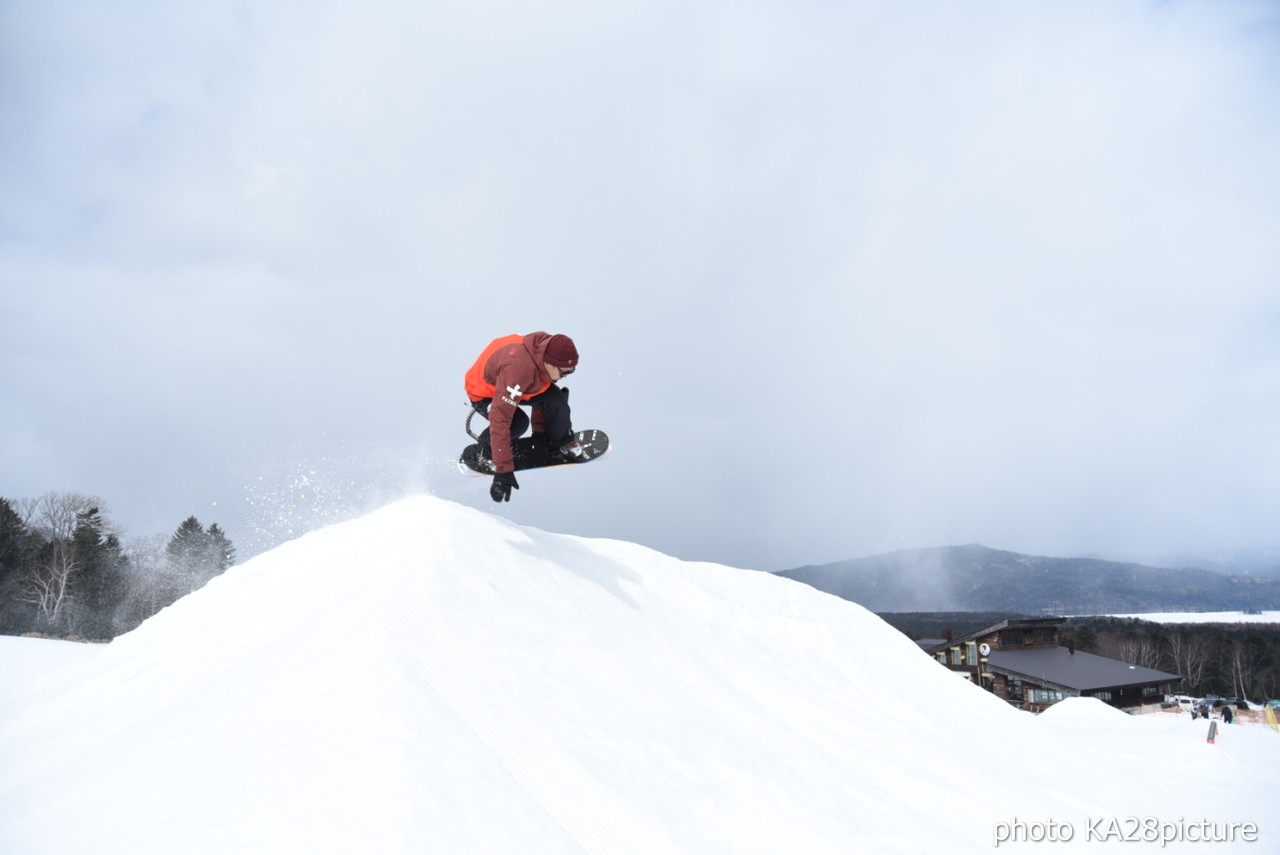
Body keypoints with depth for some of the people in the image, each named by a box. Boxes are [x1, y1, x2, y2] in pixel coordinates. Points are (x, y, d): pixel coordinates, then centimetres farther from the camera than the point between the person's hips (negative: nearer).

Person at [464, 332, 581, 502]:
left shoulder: (550, 350, -22)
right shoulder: (519, 368, -45)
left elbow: (543, 393, -1)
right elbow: (500, 419, -44)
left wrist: (540, 430, 3)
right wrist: (503, 470, -43)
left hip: (510, 387, 6)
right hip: (484, 393, -6)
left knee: (557, 398, -17)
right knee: (518, 423, -32)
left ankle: (560, 442, 12)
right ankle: (487, 449, 0)